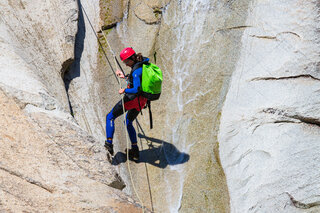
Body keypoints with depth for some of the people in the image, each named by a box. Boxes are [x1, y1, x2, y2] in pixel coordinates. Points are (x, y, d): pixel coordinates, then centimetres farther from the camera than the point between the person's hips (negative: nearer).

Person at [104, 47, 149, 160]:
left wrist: (124, 90, -16)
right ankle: (135, 151, 25)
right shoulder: (143, 64, 6)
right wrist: (125, 77, 23)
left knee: (110, 117, 6)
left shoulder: (136, 71, -24)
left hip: (132, 99, -9)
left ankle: (109, 143, -5)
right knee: (128, 122, 26)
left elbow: (136, 90, -31)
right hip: (142, 101, 9)